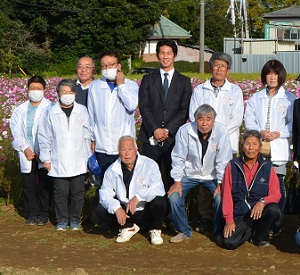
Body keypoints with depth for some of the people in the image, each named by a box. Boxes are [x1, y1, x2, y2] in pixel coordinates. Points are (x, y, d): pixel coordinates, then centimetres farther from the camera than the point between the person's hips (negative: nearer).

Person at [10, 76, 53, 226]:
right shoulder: (20, 110, 12)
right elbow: (16, 131, 7)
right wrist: (25, 149, -7)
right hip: (27, 154, 3)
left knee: (45, 184, 2)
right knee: (28, 185, 5)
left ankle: (43, 214, 13)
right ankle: (31, 214, 16)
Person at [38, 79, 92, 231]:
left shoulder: (82, 111, 3)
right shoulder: (51, 113, 0)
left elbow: (87, 136, 9)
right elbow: (44, 137, 4)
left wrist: (88, 157, 10)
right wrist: (46, 158, 2)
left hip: (78, 162, 1)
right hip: (58, 162, -1)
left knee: (77, 193, 6)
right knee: (60, 193, 4)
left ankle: (75, 219, 21)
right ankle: (62, 220, 19)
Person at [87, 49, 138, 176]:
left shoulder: (131, 85, 3)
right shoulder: (95, 86, 10)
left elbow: (132, 106, -16)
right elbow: (91, 114, 14)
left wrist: (121, 85, -7)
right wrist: (92, 139, 13)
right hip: (102, 147, 2)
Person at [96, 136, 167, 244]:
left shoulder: (150, 165, -10)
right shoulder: (112, 170, 0)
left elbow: (158, 189, -21)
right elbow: (104, 194, -6)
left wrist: (138, 196, -35)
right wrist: (116, 208, -25)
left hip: (146, 212, -3)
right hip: (124, 212, 3)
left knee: (159, 203, -33)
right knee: (100, 210, -17)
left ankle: (155, 230, 0)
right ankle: (129, 227, 7)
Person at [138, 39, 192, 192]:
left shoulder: (184, 81, 11)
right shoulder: (148, 80, 12)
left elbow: (184, 110, 2)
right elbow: (144, 107, 2)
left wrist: (167, 130, -9)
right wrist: (155, 130, -11)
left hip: (174, 138, 0)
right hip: (151, 138, 0)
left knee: (174, 178, -1)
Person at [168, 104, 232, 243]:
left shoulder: (221, 132, -20)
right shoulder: (184, 131, -19)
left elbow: (223, 161, -13)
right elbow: (178, 158, -9)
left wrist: (221, 183, -13)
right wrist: (177, 181, -10)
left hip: (212, 175, -1)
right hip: (190, 173, 1)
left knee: (221, 198, -22)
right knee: (174, 197, -17)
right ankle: (184, 231, 5)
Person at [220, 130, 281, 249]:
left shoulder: (267, 167, 2)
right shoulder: (232, 166, 1)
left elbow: (276, 194, -2)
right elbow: (226, 194, 1)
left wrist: (263, 201, -24)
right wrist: (229, 220, -6)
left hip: (259, 212, 1)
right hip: (239, 215, -1)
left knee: (273, 210, -33)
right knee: (229, 243, -24)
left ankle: (260, 237, -1)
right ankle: (250, 231, 11)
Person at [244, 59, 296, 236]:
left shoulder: (289, 99, 5)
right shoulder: (256, 98, 14)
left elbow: (293, 123, 2)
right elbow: (249, 120, 8)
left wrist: (278, 134, -13)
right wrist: (260, 132, -11)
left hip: (279, 150, -2)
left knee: (278, 186, -2)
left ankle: (276, 224, 5)